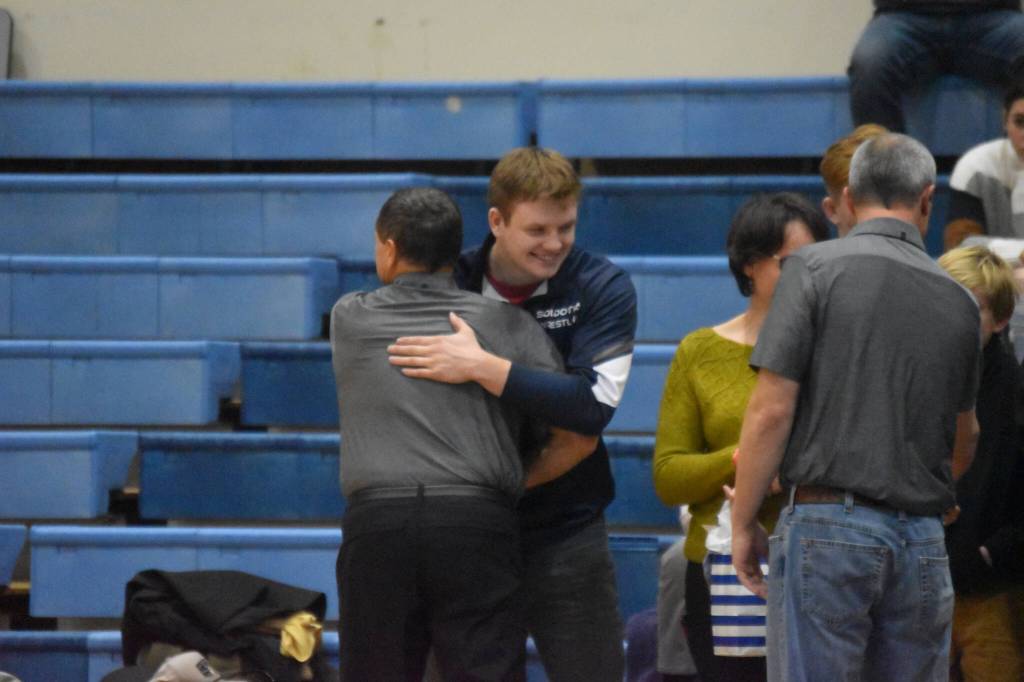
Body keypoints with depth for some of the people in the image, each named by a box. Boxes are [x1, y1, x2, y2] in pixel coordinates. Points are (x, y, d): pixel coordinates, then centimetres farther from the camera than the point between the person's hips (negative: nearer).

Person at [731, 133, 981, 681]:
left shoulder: (815, 269, -3)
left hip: (828, 527, -4)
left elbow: (772, 410, -9)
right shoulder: (957, 301, 11)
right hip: (923, 541, 4)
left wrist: (743, 523, 0)